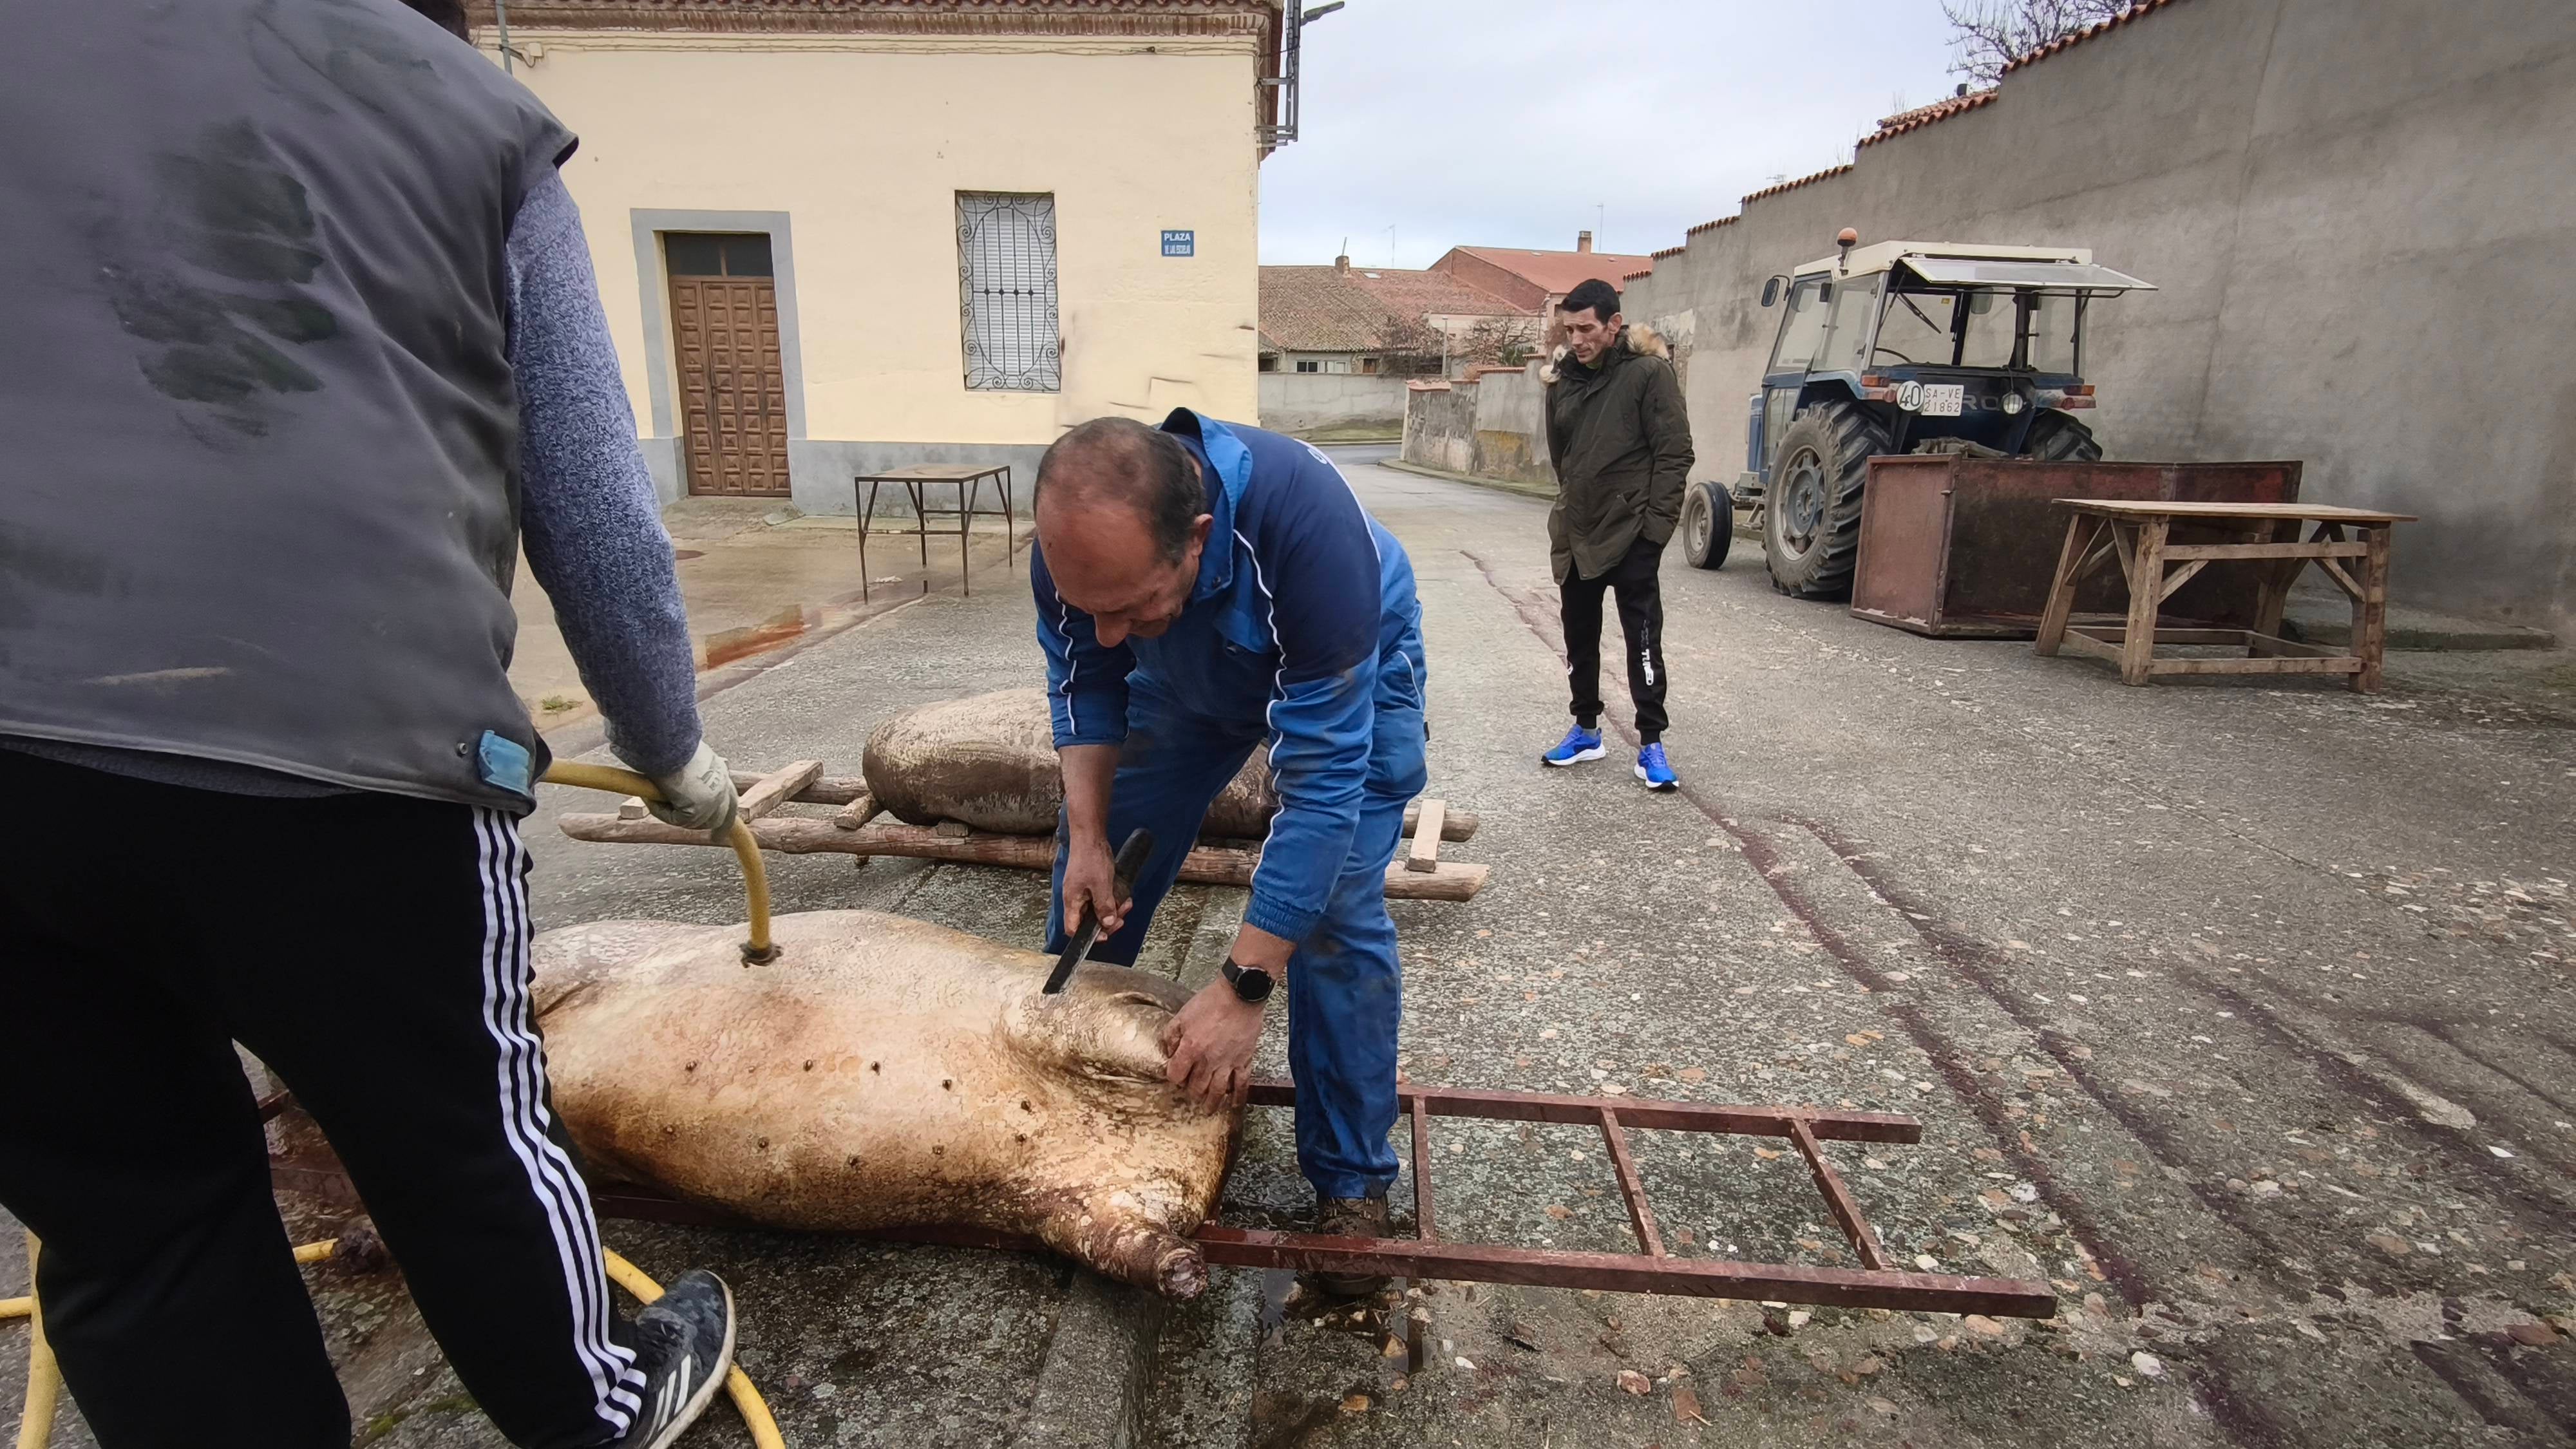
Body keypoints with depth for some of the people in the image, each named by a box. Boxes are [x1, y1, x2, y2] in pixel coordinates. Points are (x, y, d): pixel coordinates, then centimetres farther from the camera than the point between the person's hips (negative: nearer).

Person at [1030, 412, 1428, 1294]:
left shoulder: (1308, 528, -45)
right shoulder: (1076, 548, -29)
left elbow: (1325, 778, -42)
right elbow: (1084, 688, -9)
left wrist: (1243, 987, -39)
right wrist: (1088, 838, -21)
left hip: (1348, 671, -4)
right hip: (1193, 667, 5)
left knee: (1337, 909, -16)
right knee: (1095, 869, 6)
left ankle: (1351, 1179, 4)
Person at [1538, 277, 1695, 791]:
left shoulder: (1649, 372, -10)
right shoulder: (1563, 377, 6)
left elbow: (1675, 453, -12)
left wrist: (1657, 523, -16)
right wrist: (1571, 507, 13)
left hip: (1631, 533, -6)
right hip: (1576, 534, 6)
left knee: (1643, 639, -2)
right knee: (1579, 635, 13)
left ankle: (1651, 743, 6)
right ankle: (1586, 729, 26)